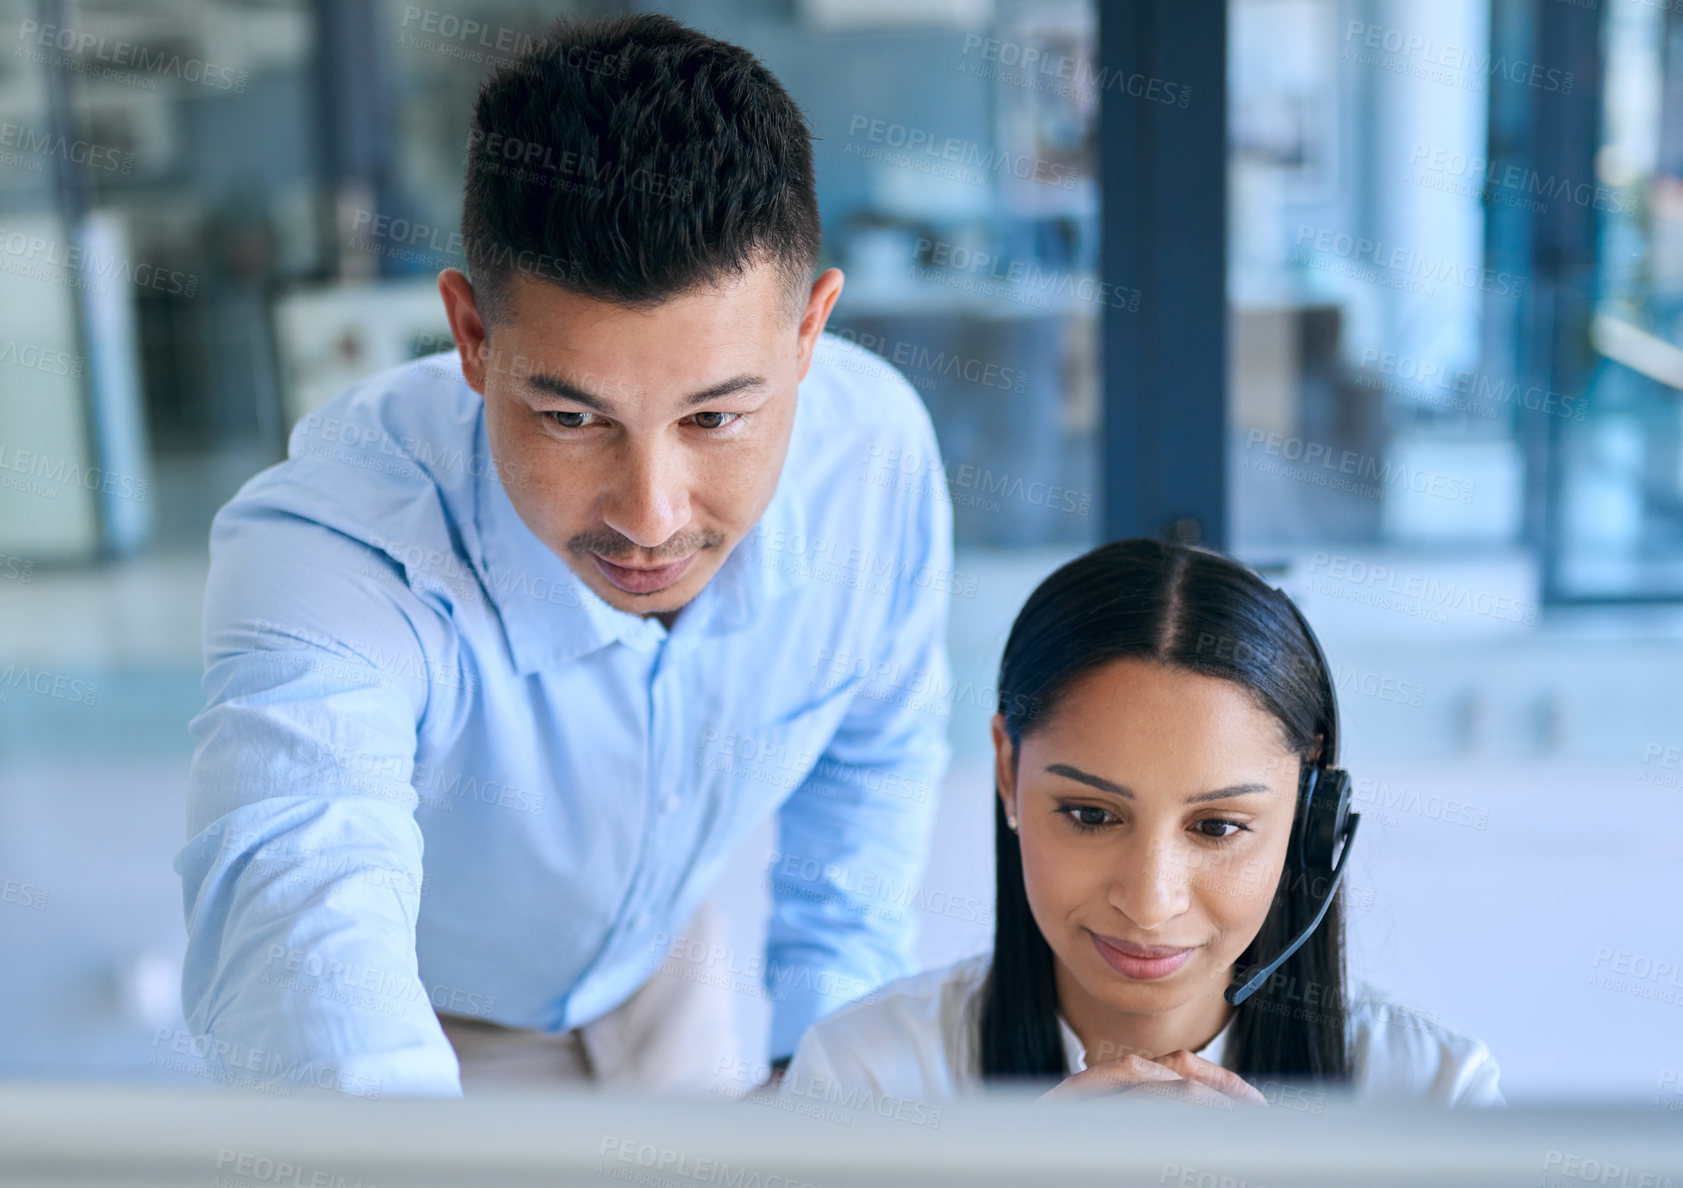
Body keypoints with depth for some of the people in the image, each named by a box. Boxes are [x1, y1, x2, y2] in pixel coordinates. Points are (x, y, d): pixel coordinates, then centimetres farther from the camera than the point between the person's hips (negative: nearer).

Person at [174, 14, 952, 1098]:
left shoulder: (880, 447, -26)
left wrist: (820, 1051, -6)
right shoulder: (325, 550, -39)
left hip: (666, 955, 3)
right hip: (425, 1021, -3)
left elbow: (874, 751, -7)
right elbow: (300, 910, -57)